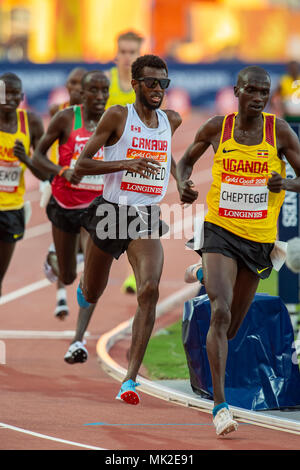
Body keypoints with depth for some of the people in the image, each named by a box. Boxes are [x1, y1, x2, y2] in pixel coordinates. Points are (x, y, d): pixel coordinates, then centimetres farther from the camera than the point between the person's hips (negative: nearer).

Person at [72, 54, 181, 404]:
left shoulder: (171, 121, 9)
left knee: (149, 290, -22)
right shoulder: (118, 116, -7)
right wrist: (126, 164, -22)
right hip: (110, 213, -2)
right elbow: (80, 166, -11)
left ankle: (131, 379, -24)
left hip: (146, 218, 2)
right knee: (91, 295, 14)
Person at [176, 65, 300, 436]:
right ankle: (219, 404, -20)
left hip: (259, 239, 2)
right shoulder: (217, 128, -4)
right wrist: (183, 185, -8)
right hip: (221, 231, -2)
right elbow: (186, 160, 14)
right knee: (221, 313, -22)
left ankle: (204, 275, 49)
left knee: (231, 328, 15)